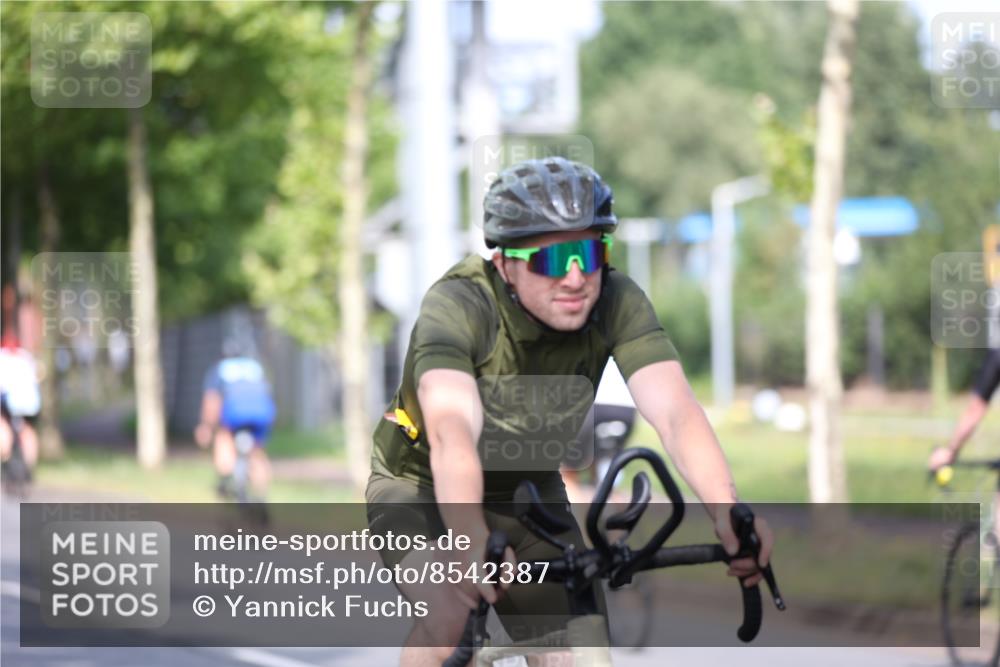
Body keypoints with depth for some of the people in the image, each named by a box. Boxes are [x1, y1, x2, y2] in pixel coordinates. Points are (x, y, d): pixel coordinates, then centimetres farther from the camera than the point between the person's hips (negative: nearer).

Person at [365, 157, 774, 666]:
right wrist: (470, 542, -66)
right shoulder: (457, 305, -31)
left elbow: (675, 411, -35)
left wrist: (727, 513, -53)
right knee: (449, 618, -32)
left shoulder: (616, 303, -21)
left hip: (529, 489, 4)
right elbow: (451, 431, -47)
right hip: (425, 488, -4)